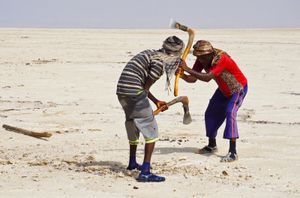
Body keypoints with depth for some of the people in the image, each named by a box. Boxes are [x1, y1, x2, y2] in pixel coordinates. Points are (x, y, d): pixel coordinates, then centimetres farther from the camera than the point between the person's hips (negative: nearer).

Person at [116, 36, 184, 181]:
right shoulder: (160, 62, -9)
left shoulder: (150, 54, 19)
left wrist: (156, 102, 24)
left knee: (132, 125, 28)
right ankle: (145, 172, -10)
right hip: (134, 92, -9)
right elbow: (146, 86, -10)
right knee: (151, 130, -3)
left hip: (121, 91, 9)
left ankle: (132, 163, 46)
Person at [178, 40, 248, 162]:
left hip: (238, 89, -8)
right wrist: (182, 75, -36)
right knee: (210, 114, 11)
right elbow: (193, 79, -15)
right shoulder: (201, 60, -14)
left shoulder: (221, 59, -38)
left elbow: (207, 78, -49)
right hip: (223, 90, 8)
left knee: (230, 113, -26)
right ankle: (212, 146, 31)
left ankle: (233, 152, -28)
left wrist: (187, 69, -50)